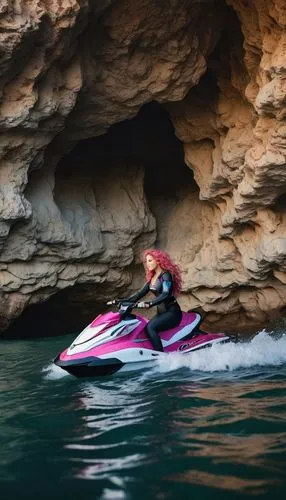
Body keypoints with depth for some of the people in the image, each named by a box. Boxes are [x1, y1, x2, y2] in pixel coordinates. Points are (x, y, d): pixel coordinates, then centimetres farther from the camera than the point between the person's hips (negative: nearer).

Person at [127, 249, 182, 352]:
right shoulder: (152, 277, 13)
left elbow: (165, 294, -26)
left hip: (172, 312, -8)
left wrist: (149, 304, -38)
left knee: (150, 327, -28)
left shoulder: (166, 275, -12)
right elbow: (142, 292, 11)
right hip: (161, 312, 8)